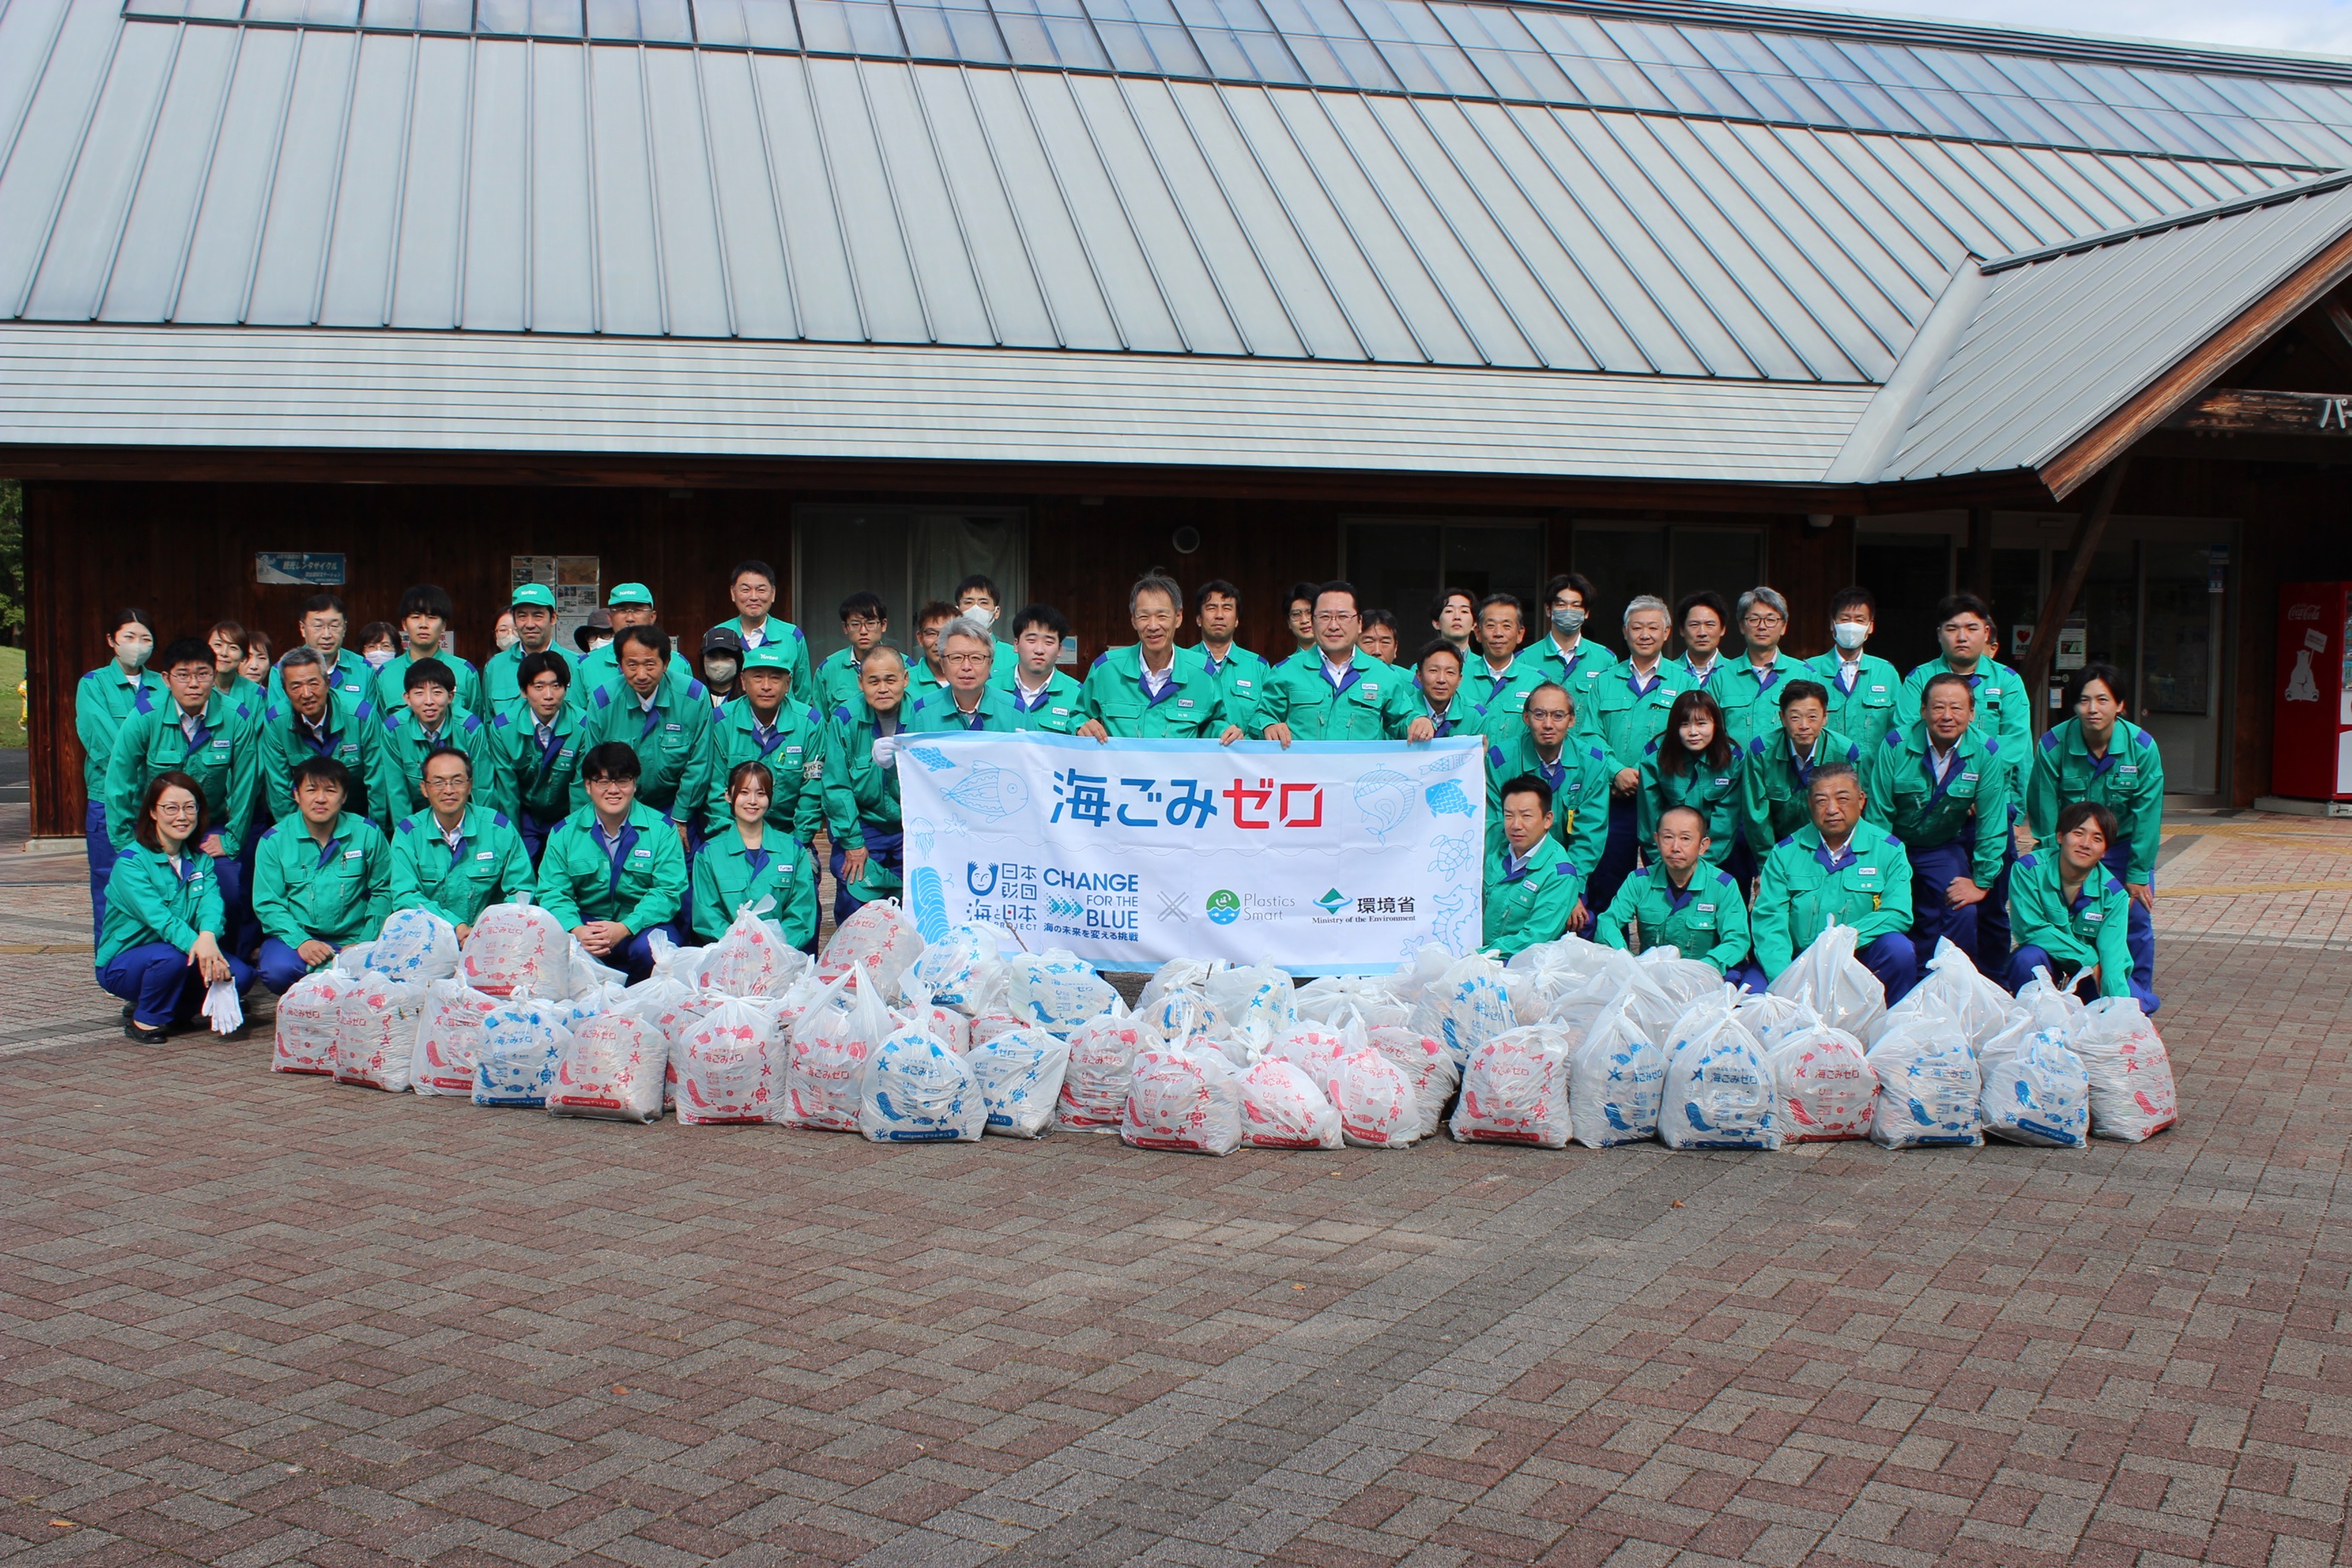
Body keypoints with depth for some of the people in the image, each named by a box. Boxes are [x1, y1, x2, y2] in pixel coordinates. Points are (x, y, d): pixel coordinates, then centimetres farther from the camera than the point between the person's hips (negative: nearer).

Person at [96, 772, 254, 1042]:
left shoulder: (200, 861, 3)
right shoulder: (131, 862, -16)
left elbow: (211, 904, -16)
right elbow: (158, 916, -31)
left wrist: (208, 936, -41)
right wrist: (194, 944, -50)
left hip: (185, 953, 5)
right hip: (123, 962, -5)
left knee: (239, 974, -19)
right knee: (172, 957, -36)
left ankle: (172, 1013, 5)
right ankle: (145, 1019, -8)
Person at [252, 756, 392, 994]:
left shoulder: (367, 833, 1)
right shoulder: (275, 839, 0)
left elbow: (383, 891, 5)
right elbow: (267, 902, -3)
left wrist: (365, 943, -7)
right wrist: (301, 941, -18)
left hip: (352, 938, 0)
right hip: (295, 936, 0)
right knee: (278, 970, -33)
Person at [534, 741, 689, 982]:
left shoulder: (661, 829, -3)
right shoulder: (565, 832, 4)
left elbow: (669, 891, -10)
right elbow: (553, 892, -2)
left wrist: (624, 928, -26)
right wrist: (577, 930, -25)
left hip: (642, 924, -1)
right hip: (585, 921, 1)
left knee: (650, 948, -36)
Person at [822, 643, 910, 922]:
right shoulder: (844, 720, -6)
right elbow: (836, 786, -5)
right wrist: (852, 843, -8)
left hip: (912, 830, 1)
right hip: (862, 828, -1)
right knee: (855, 907, -8)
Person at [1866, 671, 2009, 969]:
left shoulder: (1986, 753, -15)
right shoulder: (1894, 746, -18)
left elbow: (1992, 822, -10)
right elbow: (1877, 813, -12)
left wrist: (1981, 881, -9)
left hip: (1944, 847, 1)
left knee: (1962, 913, -19)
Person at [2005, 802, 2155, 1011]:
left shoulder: (2113, 894, -14)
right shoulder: (2029, 869, -19)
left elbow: (2112, 954, -23)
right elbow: (2031, 929, -22)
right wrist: (2090, 959, -22)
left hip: (2092, 973, 2)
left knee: (2136, 1006, -21)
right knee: (2028, 958, -35)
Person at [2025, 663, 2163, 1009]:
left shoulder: (2142, 746, -18)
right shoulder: (2053, 744, -20)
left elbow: (2147, 815, -13)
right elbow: (2045, 812, -14)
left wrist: (2138, 875, -11)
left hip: (2125, 846, 1)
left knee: (2135, 923, 1)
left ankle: (2140, 1004, 19)